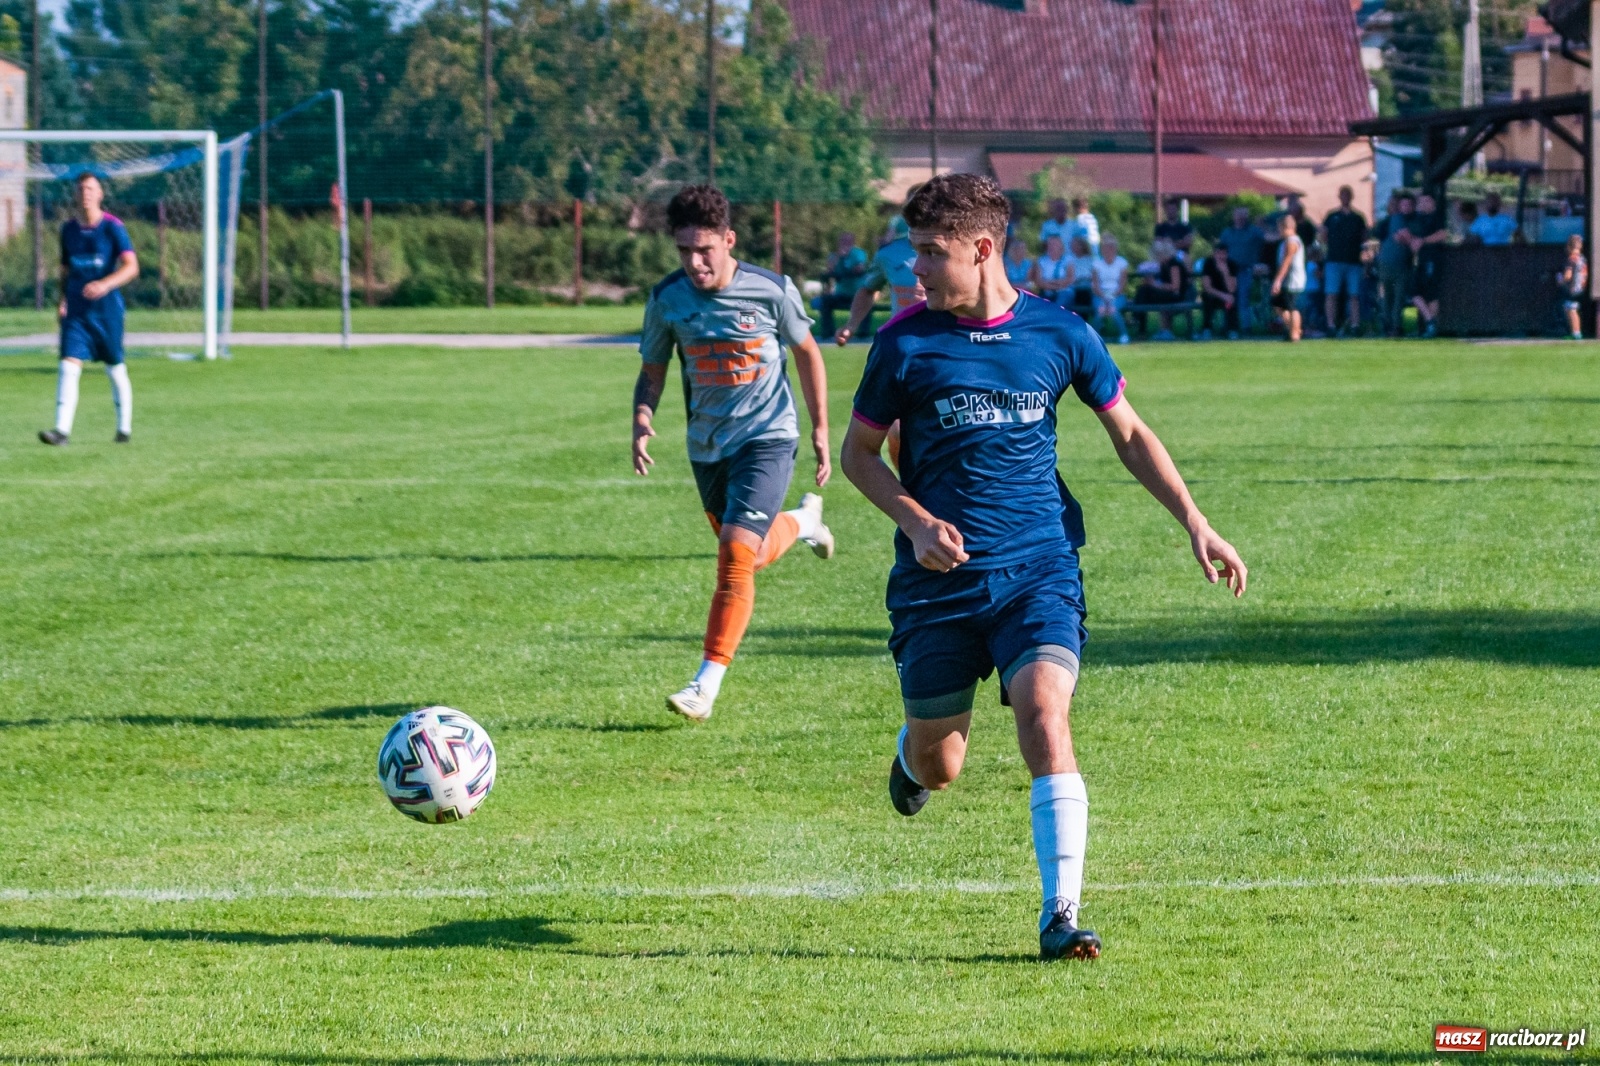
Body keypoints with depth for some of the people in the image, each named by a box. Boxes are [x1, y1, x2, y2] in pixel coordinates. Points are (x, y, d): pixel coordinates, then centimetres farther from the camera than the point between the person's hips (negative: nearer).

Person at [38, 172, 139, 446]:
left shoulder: (113, 227, -6)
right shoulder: (68, 228, 7)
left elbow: (131, 267, -14)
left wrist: (105, 284, -30)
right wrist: (62, 300, 7)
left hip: (107, 308, -3)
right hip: (76, 310, 3)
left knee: (115, 369, 8)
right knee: (68, 366, -13)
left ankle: (125, 427, 24)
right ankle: (62, 429, -21)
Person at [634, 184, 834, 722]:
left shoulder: (772, 291, -15)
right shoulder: (667, 299, -8)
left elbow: (807, 352, 1)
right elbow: (653, 370, 4)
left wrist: (820, 428, 3)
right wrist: (642, 419, -16)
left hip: (767, 439, -4)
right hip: (707, 446, 4)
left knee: (736, 553, -19)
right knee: (754, 554, 19)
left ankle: (708, 683, -15)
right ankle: (803, 521, 55)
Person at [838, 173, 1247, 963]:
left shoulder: (1059, 334, 1)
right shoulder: (906, 342, -2)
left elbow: (1128, 433, 13)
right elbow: (858, 452, 8)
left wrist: (1194, 522, 5)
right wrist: (915, 521, -10)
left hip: (1038, 570, 0)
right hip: (939, 577, 1)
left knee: (1044, 713, -23)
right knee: (937, 766, 7)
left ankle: (1061, 915, -21)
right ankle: (909, 753, 47)